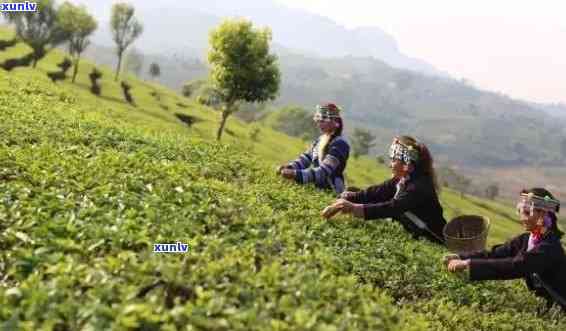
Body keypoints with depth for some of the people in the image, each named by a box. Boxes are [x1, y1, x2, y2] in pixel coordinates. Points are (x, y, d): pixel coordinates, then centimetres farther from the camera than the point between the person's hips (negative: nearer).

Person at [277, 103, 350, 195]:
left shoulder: (340, 144, -15)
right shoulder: (321, 139, 9)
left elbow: (324, 171, -25)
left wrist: (296, 174, -34)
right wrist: (289, 167, -13)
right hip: (317, 189, 7)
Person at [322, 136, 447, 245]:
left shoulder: (420, 187, -25)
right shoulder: (401, 180, 0)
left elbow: (391, 208, -36)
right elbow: (373, 193, -7)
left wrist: (354, 208, -46)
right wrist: (342, 202, -21)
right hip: (415, 237, 7)